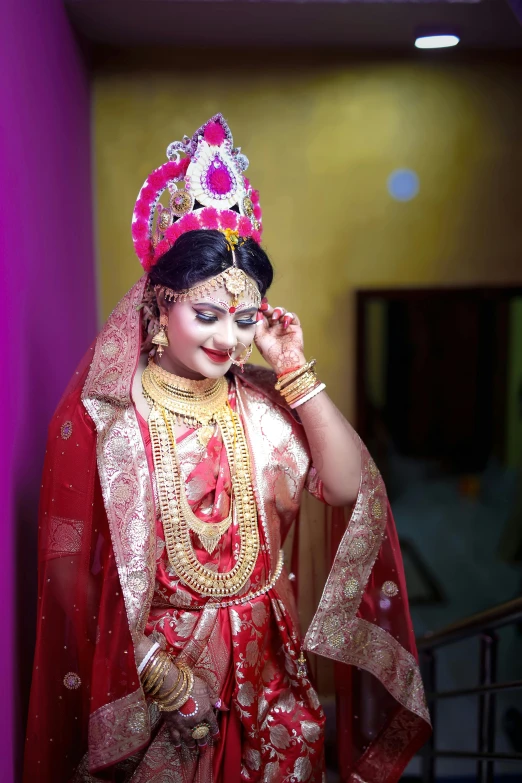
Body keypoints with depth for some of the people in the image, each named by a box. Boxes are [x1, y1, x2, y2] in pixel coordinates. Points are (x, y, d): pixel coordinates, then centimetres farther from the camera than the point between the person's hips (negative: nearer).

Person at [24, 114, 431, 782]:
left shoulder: (259, 401, -3)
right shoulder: (100, 416, -14)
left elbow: (349, 487, -11)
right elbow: (70, 564, -12)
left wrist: (295, 370, -15)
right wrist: (156, 667, -14)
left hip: (264, 654, 4)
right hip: (149, 659, -3)